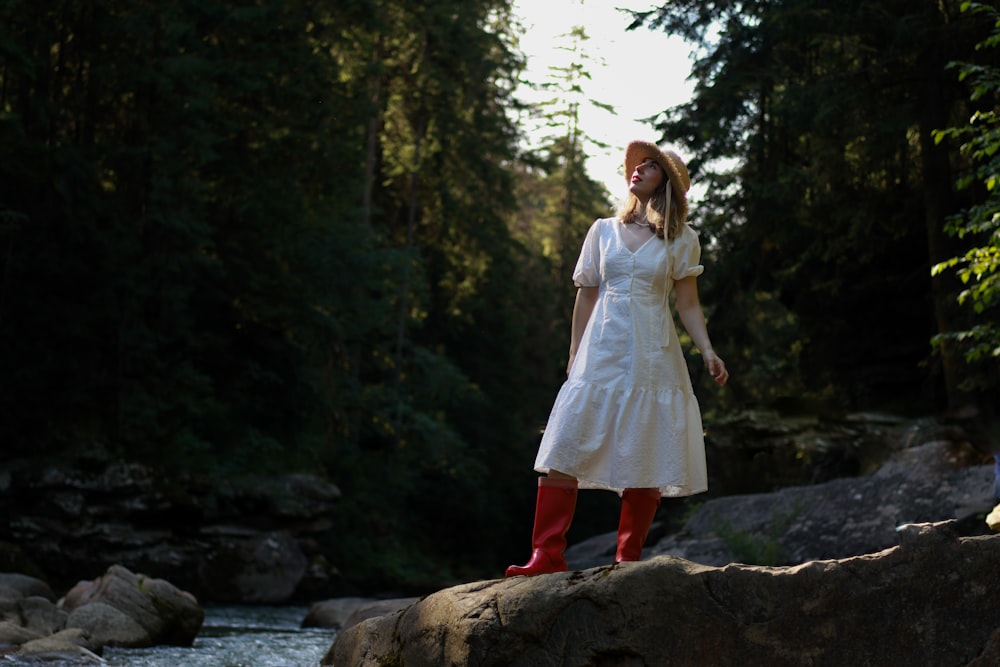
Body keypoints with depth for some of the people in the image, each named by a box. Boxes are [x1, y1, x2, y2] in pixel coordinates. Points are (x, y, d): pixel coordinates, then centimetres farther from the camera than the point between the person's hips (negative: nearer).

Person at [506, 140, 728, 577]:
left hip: (652, 358, -1)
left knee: (645, 462, -1)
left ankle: (628, 557, 10)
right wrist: (574, 357, 9)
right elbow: (586, 297, 13)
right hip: (600, 356, 1)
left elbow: (687, 304, 6)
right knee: (563, 452, -10)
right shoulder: (603, 231, 12)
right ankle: (547, 556, -12)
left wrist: (708, 351, -8)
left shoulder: (681, 240, 8)